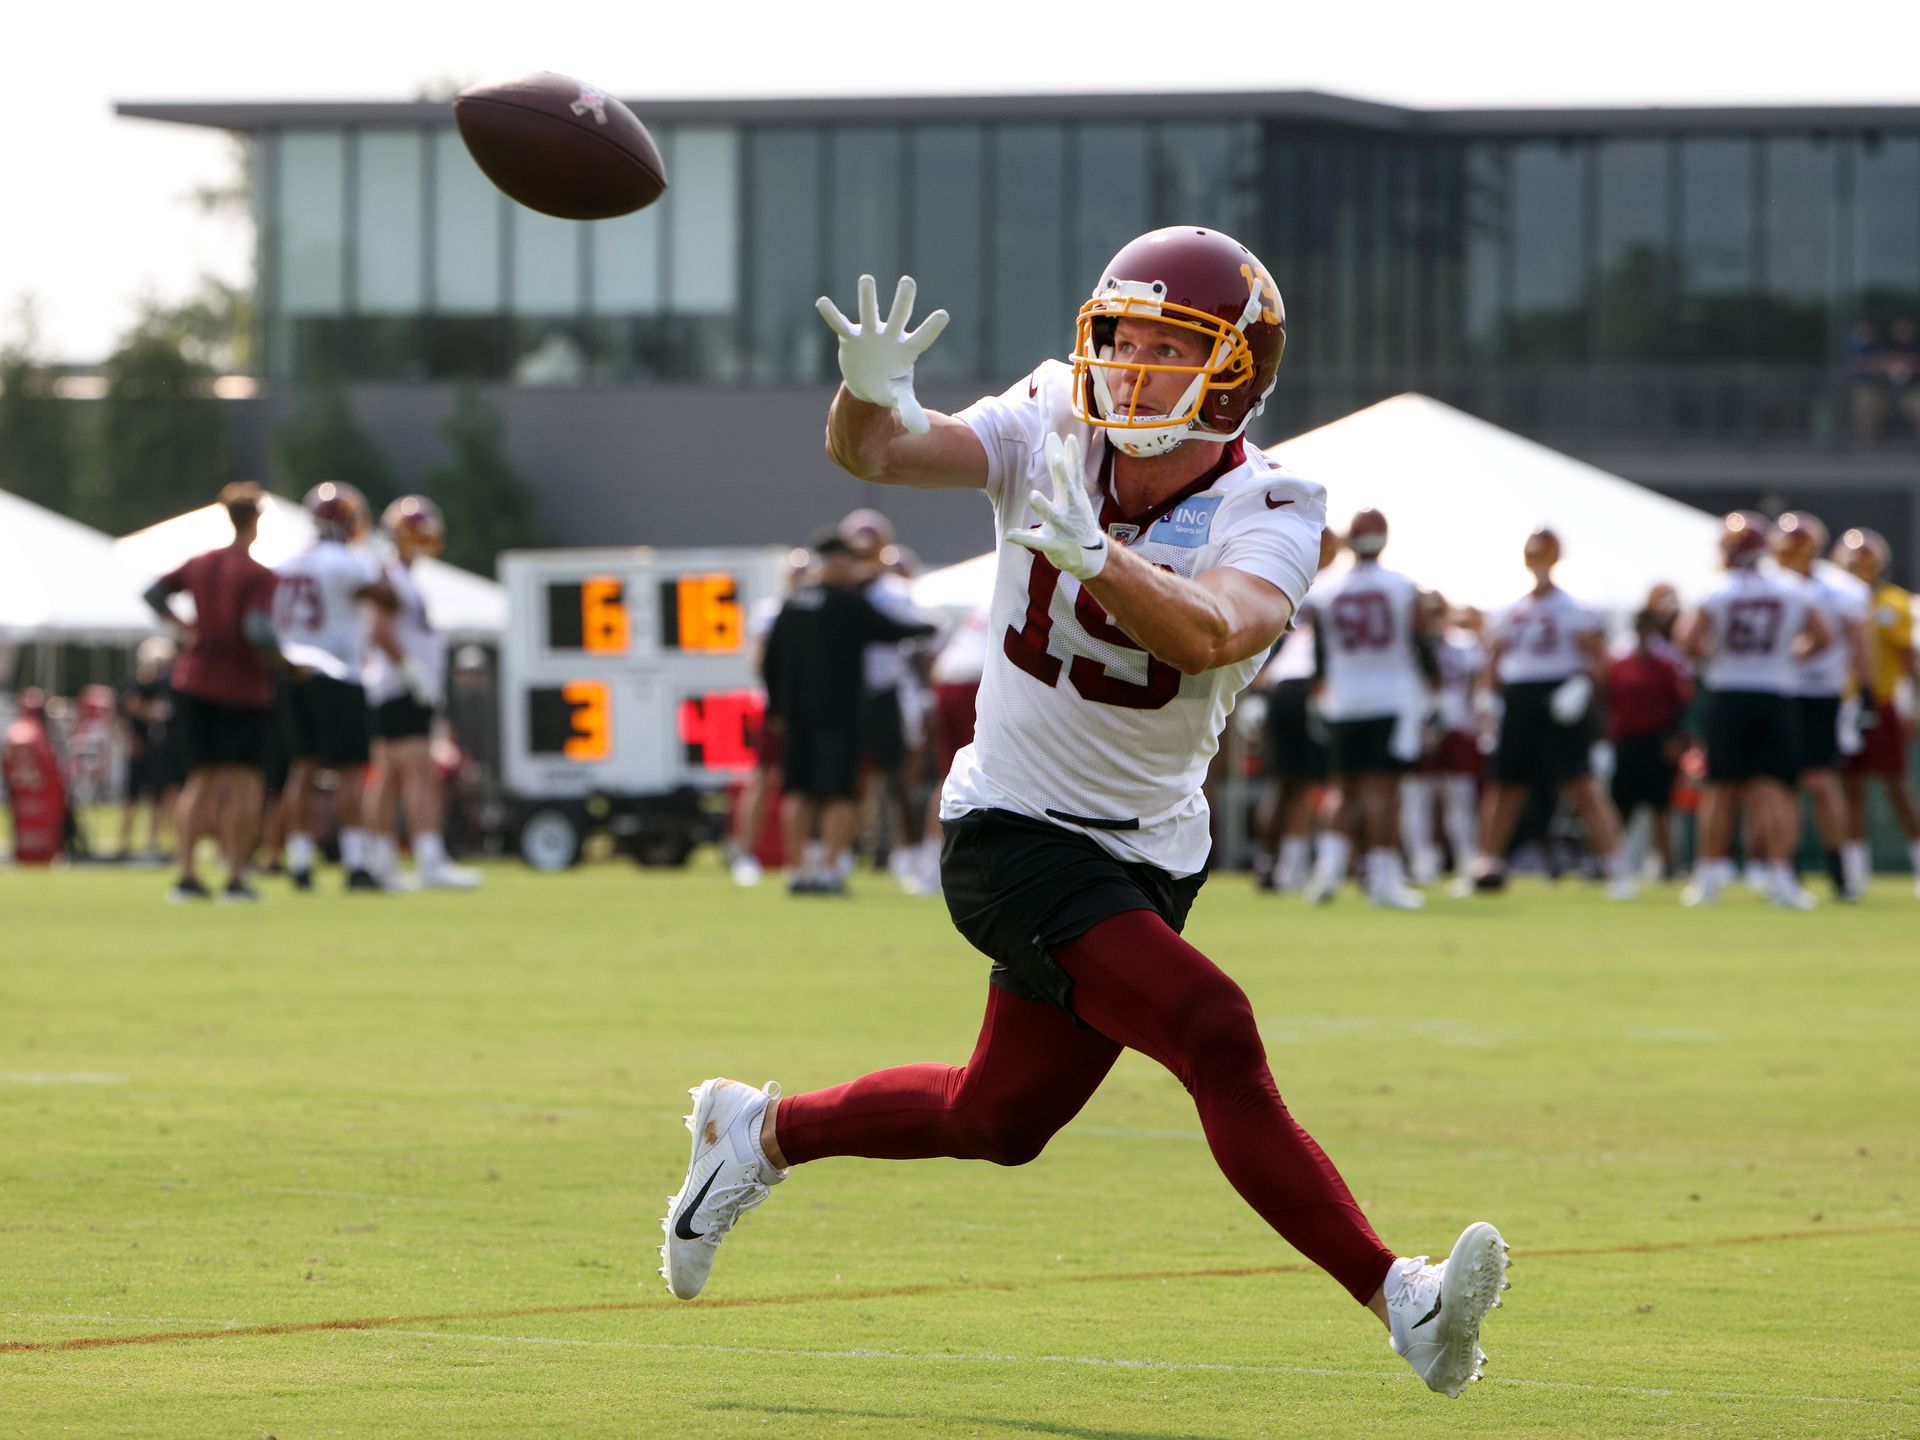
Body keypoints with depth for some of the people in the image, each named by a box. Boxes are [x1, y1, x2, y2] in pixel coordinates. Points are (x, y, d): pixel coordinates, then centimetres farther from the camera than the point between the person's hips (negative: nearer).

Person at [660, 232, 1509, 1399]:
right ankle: (1398, 1300, -24)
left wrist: (1091, 553, -52)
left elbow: (1212, 633, -35)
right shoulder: (1051, 427, -10)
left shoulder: (1267, 514, -14)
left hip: (1150, 853, 4)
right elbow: (878, 452, -20)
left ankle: (760, 1132, 43)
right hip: (1020, 833, -4)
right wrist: (868, 391, -44)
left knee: (1000, 1123, 19)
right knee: (1214, 1036, -23)